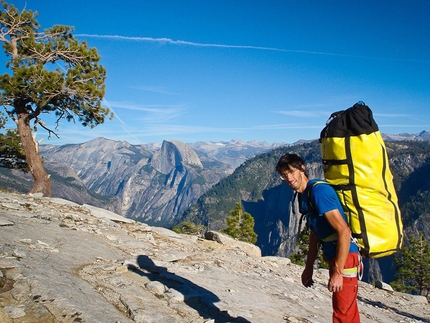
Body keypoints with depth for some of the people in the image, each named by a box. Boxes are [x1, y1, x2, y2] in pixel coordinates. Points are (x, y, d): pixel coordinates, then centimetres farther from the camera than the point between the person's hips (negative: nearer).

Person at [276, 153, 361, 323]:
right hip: (333, 256, 10)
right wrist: (309, 267, 18)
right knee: (341, 309, 21)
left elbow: (344, 231, -24)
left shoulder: (319, 191, -20)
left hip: (345, 257, -10)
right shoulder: (304, 194, 9)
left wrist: (337, 272, -23)